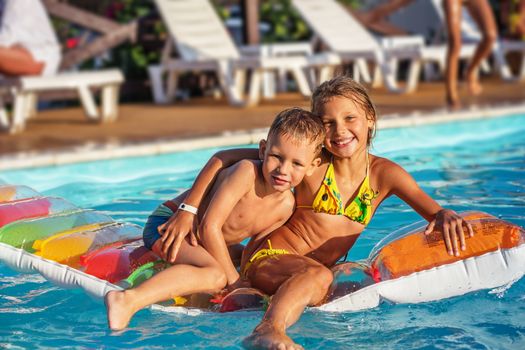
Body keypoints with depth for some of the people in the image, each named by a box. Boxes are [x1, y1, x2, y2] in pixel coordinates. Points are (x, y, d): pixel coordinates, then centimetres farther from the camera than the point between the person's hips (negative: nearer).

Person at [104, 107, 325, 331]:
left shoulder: (286, 206, -5)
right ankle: (128, 300, -46)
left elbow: (253, 250, 6)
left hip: (198, 236, 9)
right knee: (215, 275, -35)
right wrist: (234, 280, -23)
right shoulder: (246, 171, -26)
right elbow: (210, 227, -28)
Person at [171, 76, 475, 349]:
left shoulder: (384, 174, 0)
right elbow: (223, 159, -6)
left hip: (316, 273, 7)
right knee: (317, 274, -35)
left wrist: (446, 216, -29)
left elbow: (433, 211, -4)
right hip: (269, 260, -7)